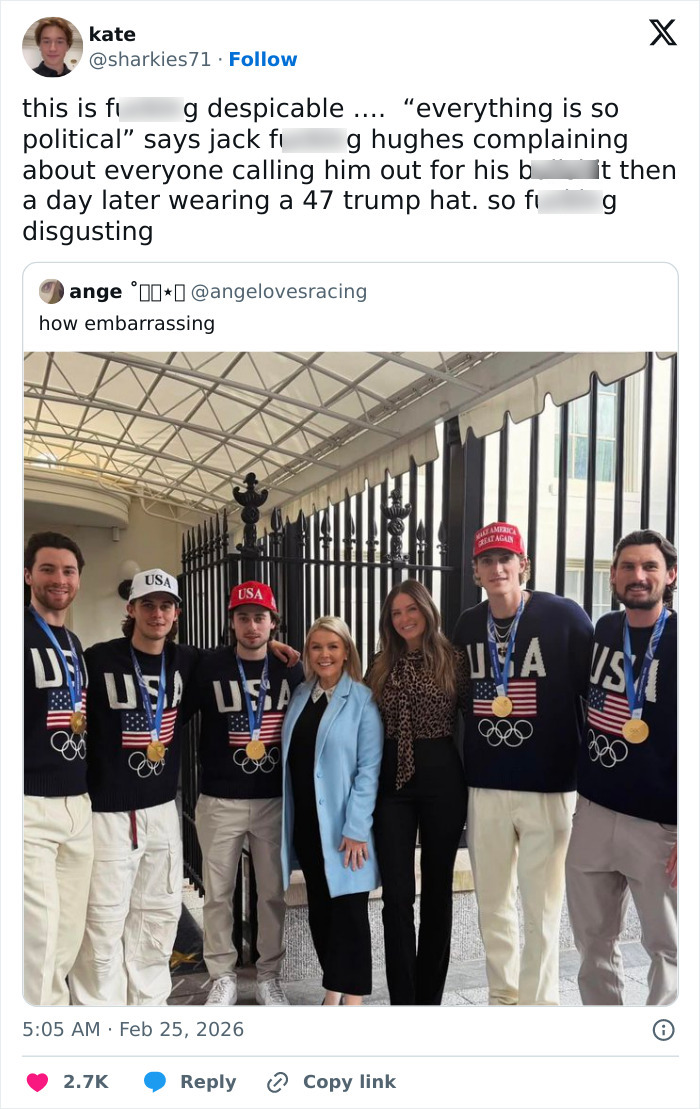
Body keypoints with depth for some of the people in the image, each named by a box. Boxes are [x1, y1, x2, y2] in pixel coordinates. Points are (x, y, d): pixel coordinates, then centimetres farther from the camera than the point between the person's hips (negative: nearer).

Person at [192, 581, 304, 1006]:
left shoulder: (291, 668, 0)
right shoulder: (209, 667, -5)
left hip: (275, 800, 1)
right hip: (220, 800, -1)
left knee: (273, 892, 10)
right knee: (218, 892, 9)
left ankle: (269, 975, 27)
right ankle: (223, 977, 26)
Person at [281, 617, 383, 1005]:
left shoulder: (362, 700, -9)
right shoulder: (300, 696, 7)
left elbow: (369, 769, -12)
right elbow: (291, 760, 10)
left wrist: (356, 829, -17)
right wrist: (288, 820, 5)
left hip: (343, 826, -5)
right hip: (306, 823, 5)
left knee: (349, 910, 2)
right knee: (319, 909, 13)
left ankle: (352, 999, 12)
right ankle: (332, 990, 27)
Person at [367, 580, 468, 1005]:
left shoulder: (454, 659, -3)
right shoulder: (382, 665, 8)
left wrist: (472, 778, -6)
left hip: (441, 777, -2)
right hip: (392, 779, 2)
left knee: (437, 889, 11)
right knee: (397, 894, 1)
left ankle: (430, 996, 26)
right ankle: (402, 999, 13)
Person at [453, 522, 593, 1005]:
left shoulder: (565, 617, -9)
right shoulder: (466, 626, 5)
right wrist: (457, 775, 13)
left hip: (548, 787, -4)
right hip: (484, 787, 4)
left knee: (541, 909, 6)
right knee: (492, 904, 15)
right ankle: (502, 997, 34)